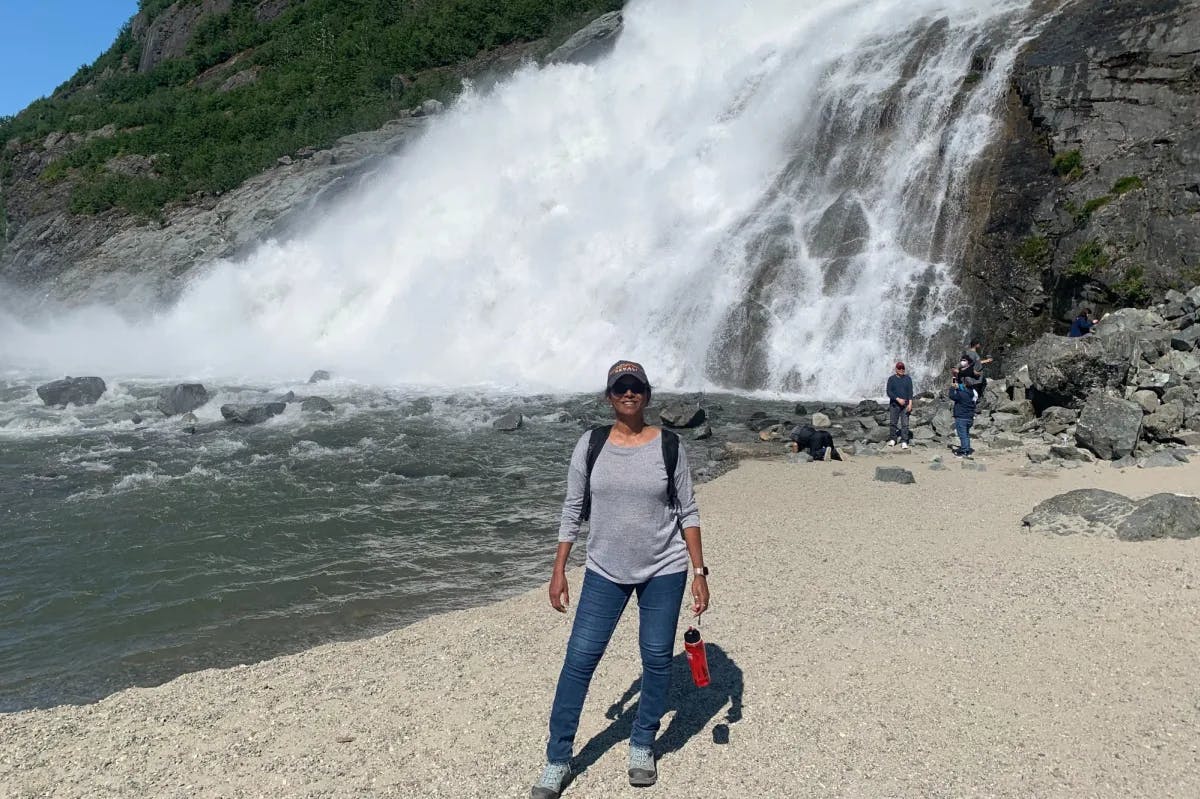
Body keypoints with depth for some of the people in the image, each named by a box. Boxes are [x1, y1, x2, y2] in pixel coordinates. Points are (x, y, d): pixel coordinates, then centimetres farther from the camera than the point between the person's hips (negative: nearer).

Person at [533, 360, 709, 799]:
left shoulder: (668, 445, -5)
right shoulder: (590, 444, -4)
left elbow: (688, 513, -1)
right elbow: (573, 511, 1)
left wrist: (699, 572, -4)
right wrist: (558, 570, -1)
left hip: (664, 571, 0)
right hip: (605, 571, 1)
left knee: (657, 660, 8)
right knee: (579, 659, -1)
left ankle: (642, 746, 30)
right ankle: (557, 761, 12)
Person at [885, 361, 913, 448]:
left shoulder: (908, 378, 5)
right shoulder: (891, 379, 2)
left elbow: (910, 392, 0)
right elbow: (889, 392, -5)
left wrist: (910, 403, -10)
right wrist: (898, 399, -17)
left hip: (905, 405, 0)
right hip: (894, 404, 0)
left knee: (905, 424, -5)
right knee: (894, 423, 5)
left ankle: (904, 442, -6)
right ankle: (893, 439, 19)